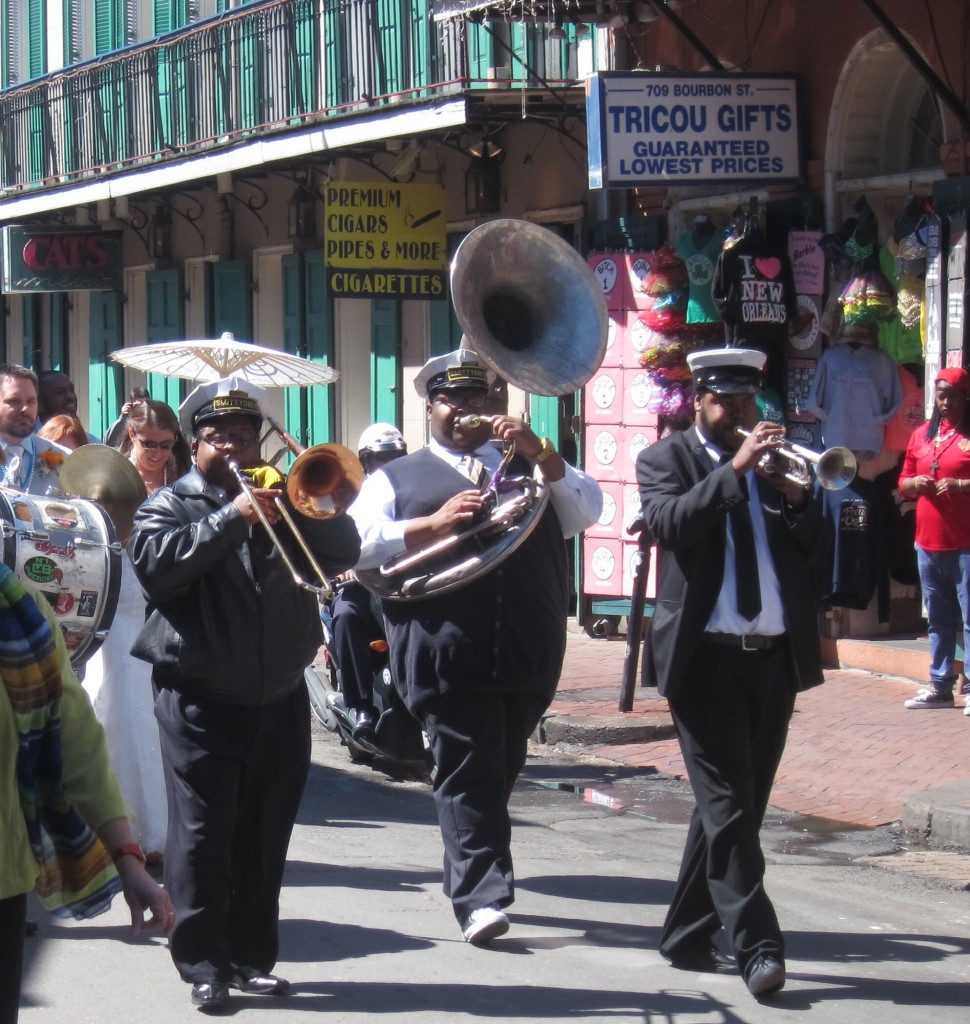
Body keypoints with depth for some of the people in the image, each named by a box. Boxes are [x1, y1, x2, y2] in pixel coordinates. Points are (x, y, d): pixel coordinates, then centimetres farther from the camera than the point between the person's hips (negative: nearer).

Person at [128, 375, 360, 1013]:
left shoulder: (288, 499, 16)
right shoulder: (169, 504, 5)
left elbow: (344, 553, 2)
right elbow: (157, 565, -16)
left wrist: (295, 504, -12)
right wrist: (233, 516, -19)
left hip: (280, 701, 4)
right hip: (199, 701, -4)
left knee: (264, 839, 8)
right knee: (202, 837, -6)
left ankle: (252, 958, 17)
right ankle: (205, 966, -1)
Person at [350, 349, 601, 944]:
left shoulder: (526, 466, 24)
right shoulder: (399, 479, 16)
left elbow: (586, 512, 10)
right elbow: (357, 545, 0)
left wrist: (539, 453, -4)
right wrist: (436, 523, -12)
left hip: (528, 655, 3)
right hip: (445, 654, -3)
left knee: (500, 773, 11)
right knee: (466, 773, -11)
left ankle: (475, 882, 26)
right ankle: (481, 895, -16)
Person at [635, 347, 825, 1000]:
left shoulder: (775, 461, 16)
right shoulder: (666, 459, 3)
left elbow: (813, 547, 10)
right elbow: (669, 523, -17)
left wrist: (796, 494, -8)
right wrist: (736, 469, -22)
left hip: (775, 656, 6)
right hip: (706, 655, -5)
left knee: (738, 804, 11)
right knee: (727, 802, -10)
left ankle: (689, 935, 21)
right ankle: (757, 945, -13)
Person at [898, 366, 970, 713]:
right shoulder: (922, 435, 15)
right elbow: (903, 484, 20)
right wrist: (915, 483, -1)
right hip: (928, 542, 6)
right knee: (938, 619, 12)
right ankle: (940, 685, 18)